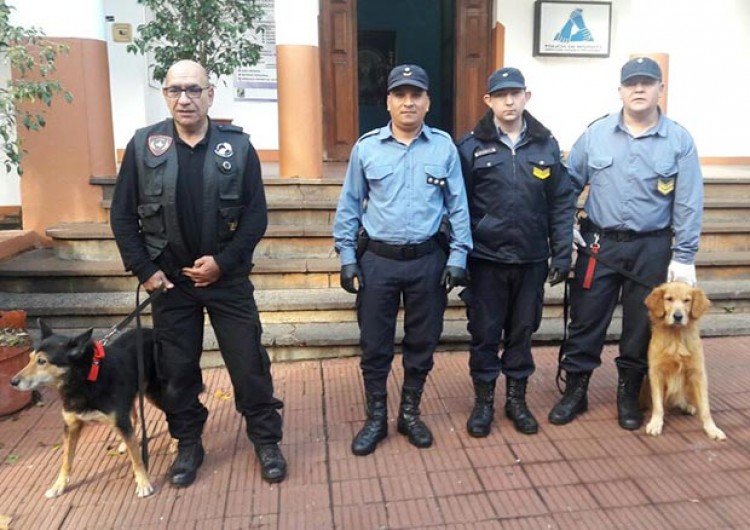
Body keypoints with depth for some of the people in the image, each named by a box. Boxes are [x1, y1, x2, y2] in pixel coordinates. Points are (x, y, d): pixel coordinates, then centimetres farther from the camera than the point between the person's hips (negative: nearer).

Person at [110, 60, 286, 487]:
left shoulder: (238, 146, -4)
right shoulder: (143, 145, -1)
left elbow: (256, 215, -5)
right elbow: (123, 216, 2)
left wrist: (223, 261, -13)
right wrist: (144, 270, -5)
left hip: (228, 278, -1)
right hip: (169, 279, 2)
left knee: (249, 364, 5)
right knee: (177, 368, 12)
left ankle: (267, 441, 23)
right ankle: (188, 445, 31)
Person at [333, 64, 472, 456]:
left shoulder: (444, 147, 1)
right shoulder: (366, 147, 1)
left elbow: (458, 206, 3)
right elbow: (349, 206, 5)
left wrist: (457, 257, -2)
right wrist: (347, 257, 0)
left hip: (428, 261, 1)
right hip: (377, 260, 0)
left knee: (422, 342, 11)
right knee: (374, 344, 7)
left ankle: (410, 414, 31)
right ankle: (376, 418, 26)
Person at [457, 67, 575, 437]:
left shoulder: (546, 145, 4)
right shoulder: (471, 147, -3)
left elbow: (562, 203, 5)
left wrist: (562, 253, 0)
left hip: (531, 260, 2)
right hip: (486, 259, -2)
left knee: (522, 331, 13)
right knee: (484, 333, 8)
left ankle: (517, 399, 30)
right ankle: (484, 401, 25)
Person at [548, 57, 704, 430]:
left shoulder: (679, 140, -2)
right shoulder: (595, 134, 1)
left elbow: (688, 204, -2)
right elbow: (569, 183, 9)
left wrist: (684, 257, -5)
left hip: (652, 248, 0)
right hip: (599, 244, 0)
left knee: (641, 325, 11)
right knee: (586, 321, 5)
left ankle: (629, 395, 29)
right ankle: (575, 391, 21)